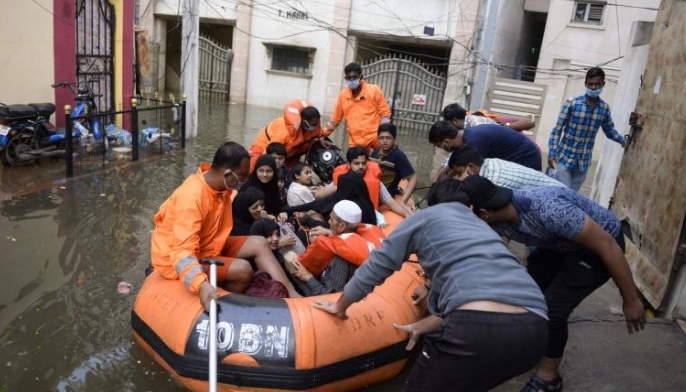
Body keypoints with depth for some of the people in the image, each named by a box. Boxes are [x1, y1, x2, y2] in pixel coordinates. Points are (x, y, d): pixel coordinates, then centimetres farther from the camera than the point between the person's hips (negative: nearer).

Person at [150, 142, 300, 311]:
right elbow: (182, 250, -40)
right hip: (176, 258, -9)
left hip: (208, 245, 9)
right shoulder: (192, 196, -32)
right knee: (242, 269, -26)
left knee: (259, 243, -5)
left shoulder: (221, 187, -6)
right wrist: (202, 284, -54)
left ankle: (291, 296, -8)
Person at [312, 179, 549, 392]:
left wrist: (340, 306, 35)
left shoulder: (426, 216, 18)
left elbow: (378, 264, 21)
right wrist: (422, 327, 47)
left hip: (479, 327, -7)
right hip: (534, 329, 7)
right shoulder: (482, 228, 35)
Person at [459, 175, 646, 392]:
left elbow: (606, 245, -30)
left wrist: (631, 300, -21)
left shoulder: (547, 209, -40)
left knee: (552, 308, -12)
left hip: (598, 245, -7)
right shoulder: (496, 221, -17)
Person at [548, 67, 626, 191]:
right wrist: (552, 152, -12)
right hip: (566, 157, -4)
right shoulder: (572, 103, -10)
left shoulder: (605, 108, 2)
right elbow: (557, 129, -8)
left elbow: (610, 131, 17)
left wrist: (625, 141, 6)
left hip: (584, 161, 4)